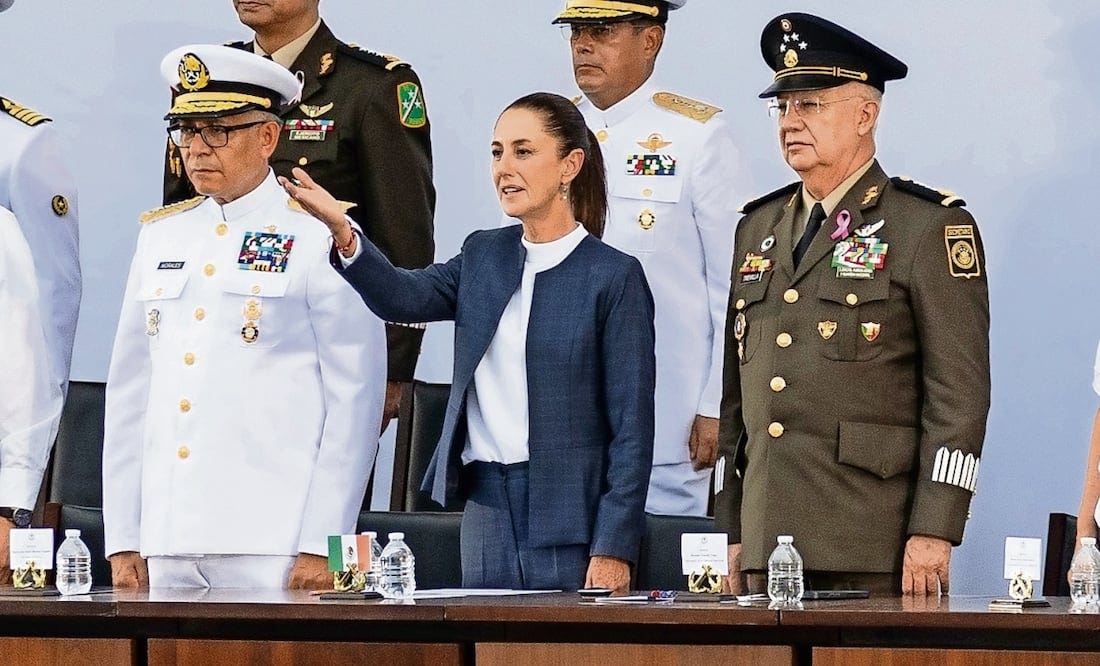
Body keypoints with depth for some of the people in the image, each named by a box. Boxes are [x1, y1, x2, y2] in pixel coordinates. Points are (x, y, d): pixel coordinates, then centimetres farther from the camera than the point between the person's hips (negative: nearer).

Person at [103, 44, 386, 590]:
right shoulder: (160, 236, 15)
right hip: (167, 543, 5)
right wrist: (123, 541, 10)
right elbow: (130, 391, 16)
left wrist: (321, 546, -11)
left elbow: (355, 401, -5)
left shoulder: (320, 239, -1)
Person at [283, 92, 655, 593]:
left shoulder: (613, 277, -4)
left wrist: (613, 550, -13)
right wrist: (341, 230, -24)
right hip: (486, 508, 5)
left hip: (570, 519, -5)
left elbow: (631, 427, -7)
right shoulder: (483, 256, 13)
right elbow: (403, 297, -6)